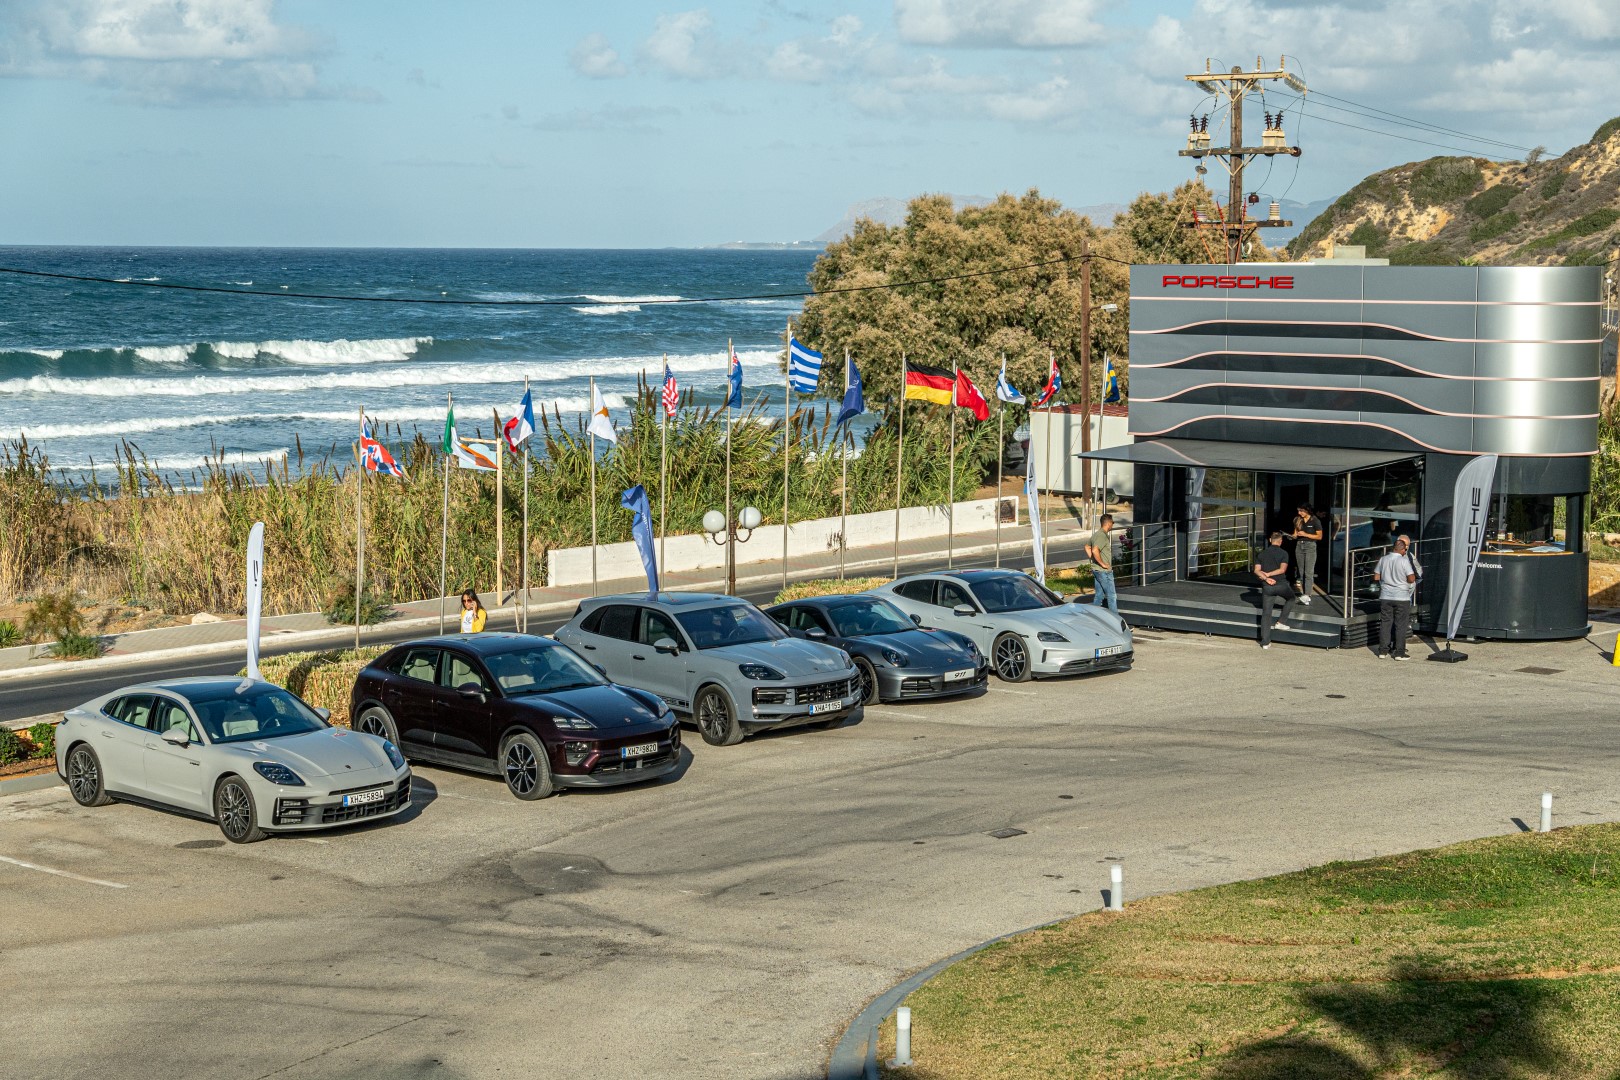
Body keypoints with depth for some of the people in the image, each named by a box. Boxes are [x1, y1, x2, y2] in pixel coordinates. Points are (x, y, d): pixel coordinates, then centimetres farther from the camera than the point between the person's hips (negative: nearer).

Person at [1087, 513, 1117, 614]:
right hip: (1104, 571, -9)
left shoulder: (1096, 534, 11)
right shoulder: (1103, 536, -19)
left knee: (1099, 595, 13)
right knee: (1111, 596, -2)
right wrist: (1102, 564, -21)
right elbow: (1095, 550, -31)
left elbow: (1087, 547, 24)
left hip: (1096, 570, 9)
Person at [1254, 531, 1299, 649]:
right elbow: (1282, 569, -13)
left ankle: (1265, 642, 2)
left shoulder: (1262, 554, 9)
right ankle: (1281, 622, 19)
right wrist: (1268, 574, -8)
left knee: (1266, 613, 5)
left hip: (1267, 586, 3)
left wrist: (1266, 578, -12)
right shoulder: (1283, 553, -1)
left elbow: (1257, 570, -3)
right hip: (1281, 584, -3)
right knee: (1291, 598, 29)